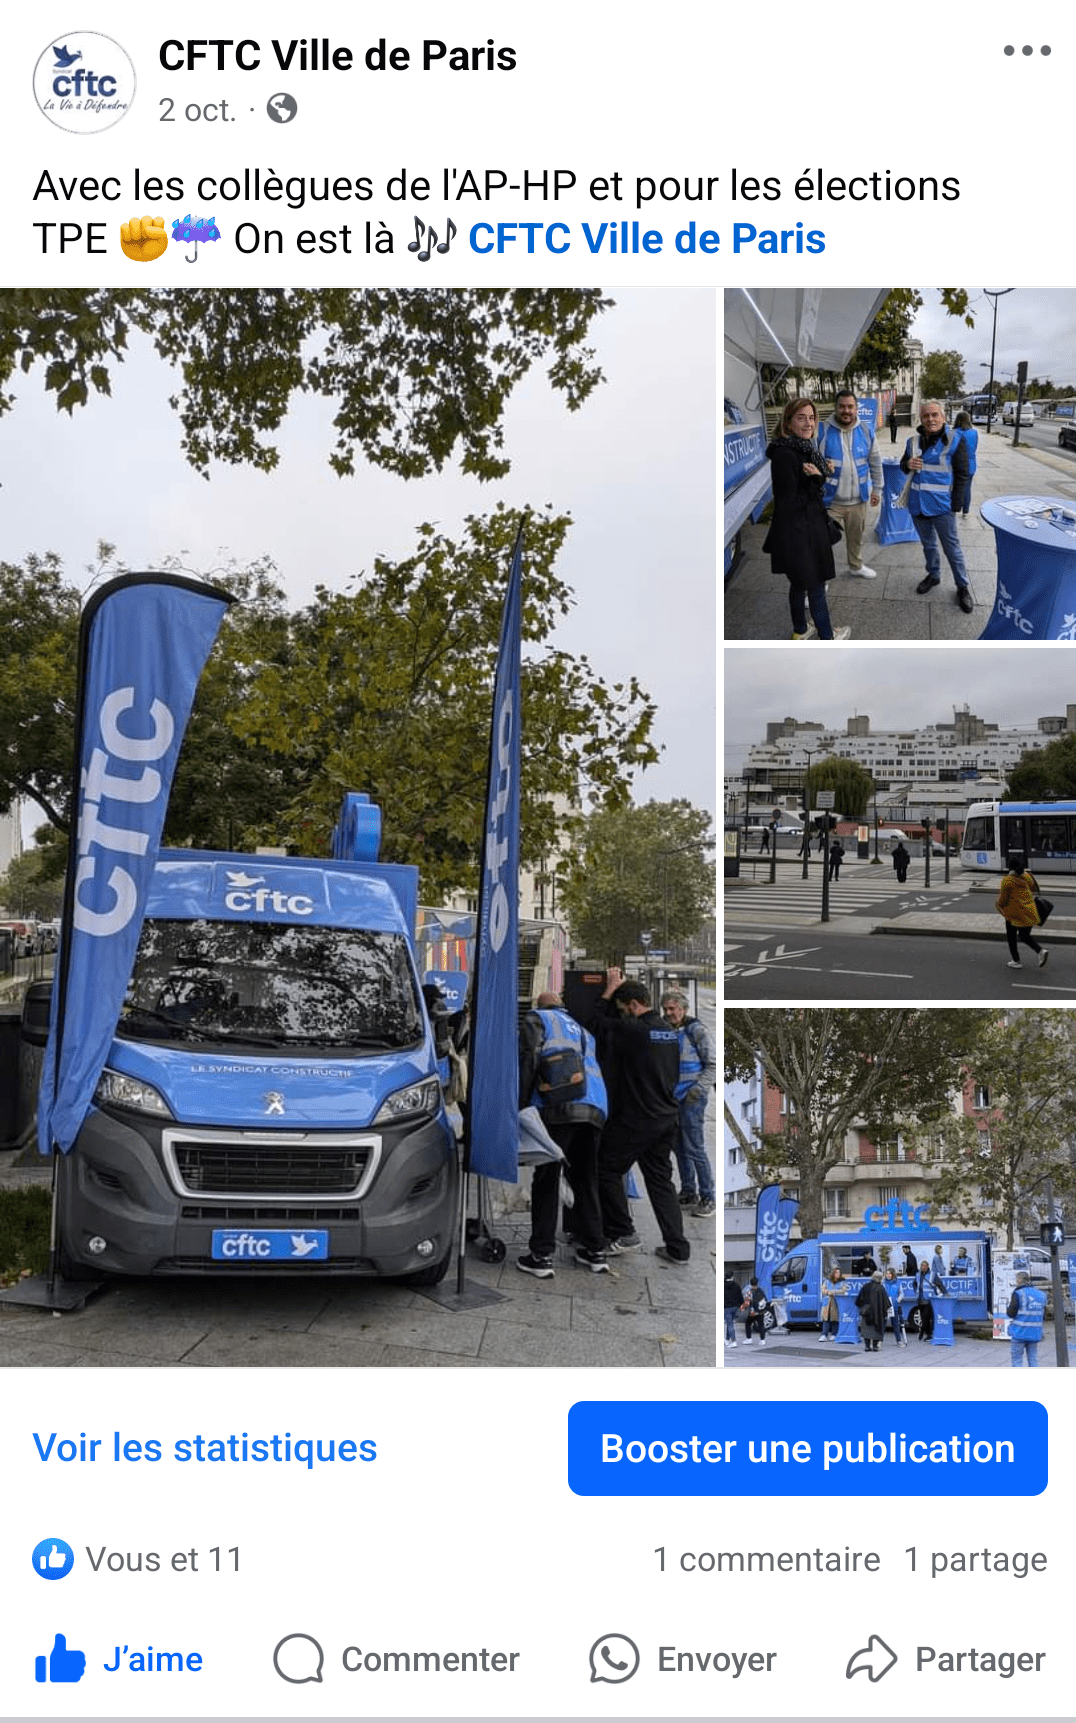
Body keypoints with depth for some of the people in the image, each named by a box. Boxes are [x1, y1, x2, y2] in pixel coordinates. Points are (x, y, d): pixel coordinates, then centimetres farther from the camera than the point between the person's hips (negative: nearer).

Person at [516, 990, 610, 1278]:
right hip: (595, 1109, 6)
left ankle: (541, 1255, -3)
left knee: (546, 1181, -1)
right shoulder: (581, 1029, 34)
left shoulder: (536, 1019, 15)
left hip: (559, 1108, -5)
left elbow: (528, 1060, 0)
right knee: (585, 1180, 15)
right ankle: (594, 1251, 19)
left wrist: (522, 1105, 0)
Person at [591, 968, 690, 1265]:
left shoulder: (634, 1031, -18)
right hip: (667, 1119, 8)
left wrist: (610, 989, 6)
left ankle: (622, 1234, 13)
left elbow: (599, 1023, -5)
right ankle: (677, 1248, 10)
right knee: (661, 1180, 13)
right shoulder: (669, 1030, 7)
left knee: (608, 1171, 11)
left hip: (636, 1121, -8)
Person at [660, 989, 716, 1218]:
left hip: (692, 1098, -7)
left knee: (694, 1148, -9)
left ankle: (708, 1198, -2)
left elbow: (712, 1065, -9)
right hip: (673, 1097, 7)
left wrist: (698, 1088, -19)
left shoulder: (695, 1030, -9)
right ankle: (689, 1194, 21)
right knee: (680, 1147, 11)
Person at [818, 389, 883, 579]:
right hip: (830, 499, -4)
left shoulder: (866, 431, 0)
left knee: (856, 536, 22)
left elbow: (875, 463, 8)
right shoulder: (822, 430, -12)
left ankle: (856, 565, 45)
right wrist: (822, 468, -29)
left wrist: (877, 489, 9)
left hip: (858, 499, 4)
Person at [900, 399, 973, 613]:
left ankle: (963, 587, 13)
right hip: (918, 504, 5)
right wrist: (908, 464, -9)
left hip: (941, 506, -5)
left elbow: (962, 475, -7)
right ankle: (933, 575, 39)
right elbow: (903, 465, 17)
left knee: (952, 548, 1)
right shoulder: (913, 441, 3)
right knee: (928, 545, 20)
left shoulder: (954, 440, -10)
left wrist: (956, 505, -11)